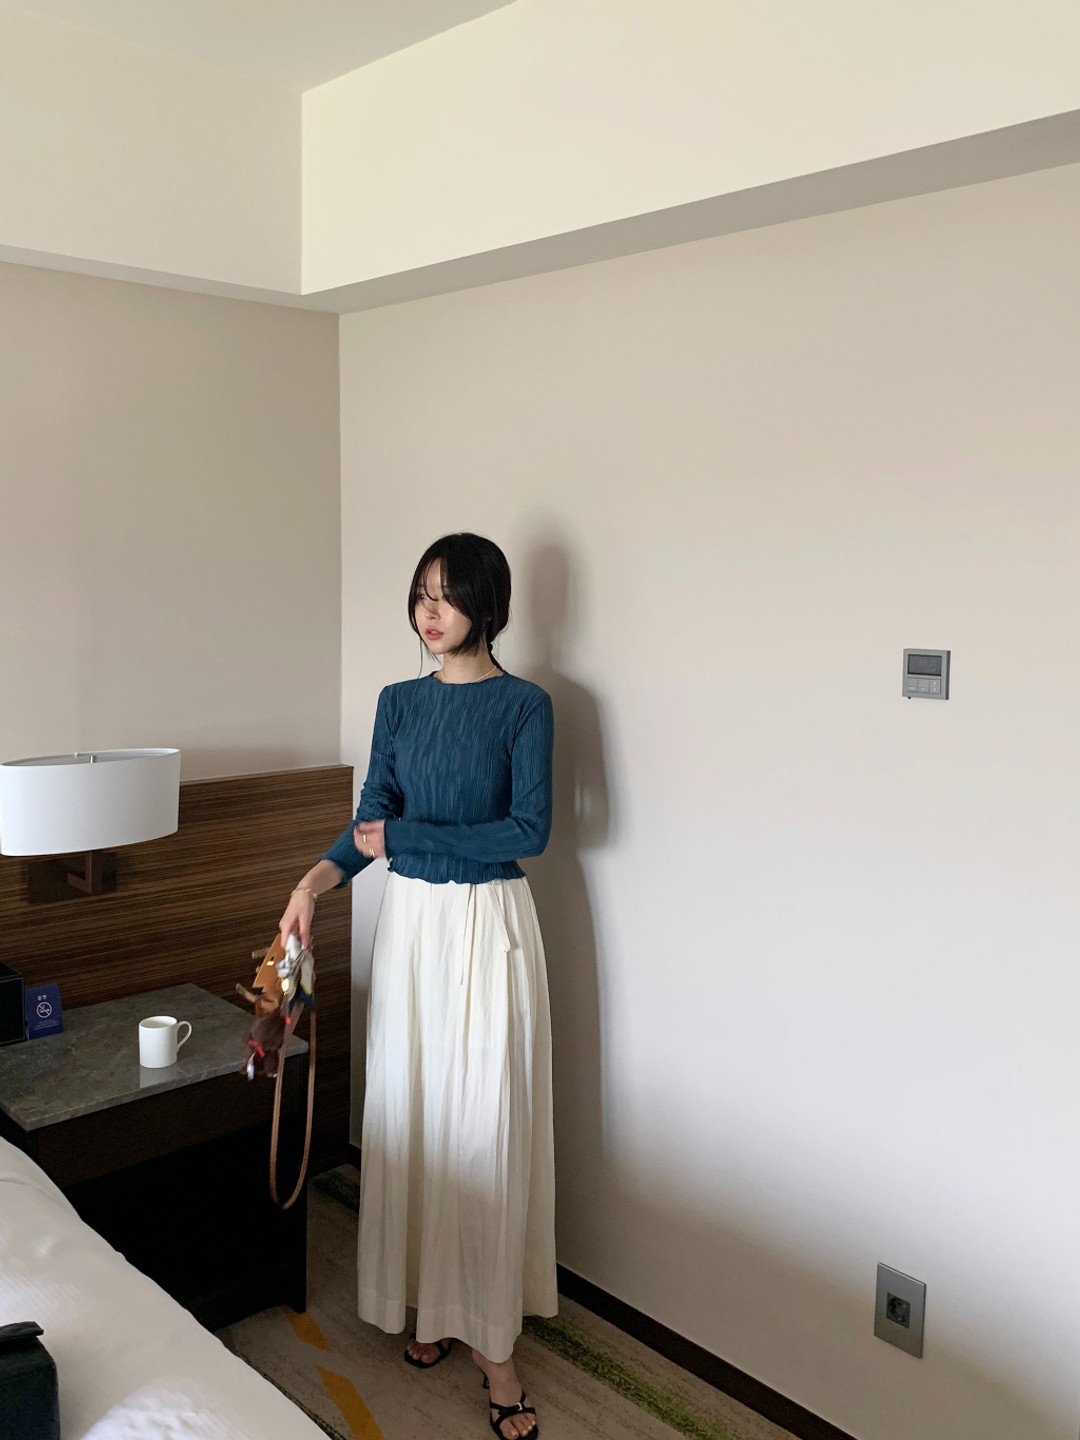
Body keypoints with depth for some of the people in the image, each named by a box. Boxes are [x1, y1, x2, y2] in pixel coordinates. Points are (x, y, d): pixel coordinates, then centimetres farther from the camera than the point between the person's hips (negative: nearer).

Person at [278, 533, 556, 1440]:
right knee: (411, 1112, 11)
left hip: (488, 924, -5)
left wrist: (407, 836, -12)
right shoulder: (399, 703, 7)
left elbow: (530, 829, -13)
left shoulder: (525, 705, -7)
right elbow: (371, 818, 2)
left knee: (487, 1125, 0)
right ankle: (429, 1304, 28)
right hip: (410, 922, 5)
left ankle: (494, 1342, 11)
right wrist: (316, 880, -17)